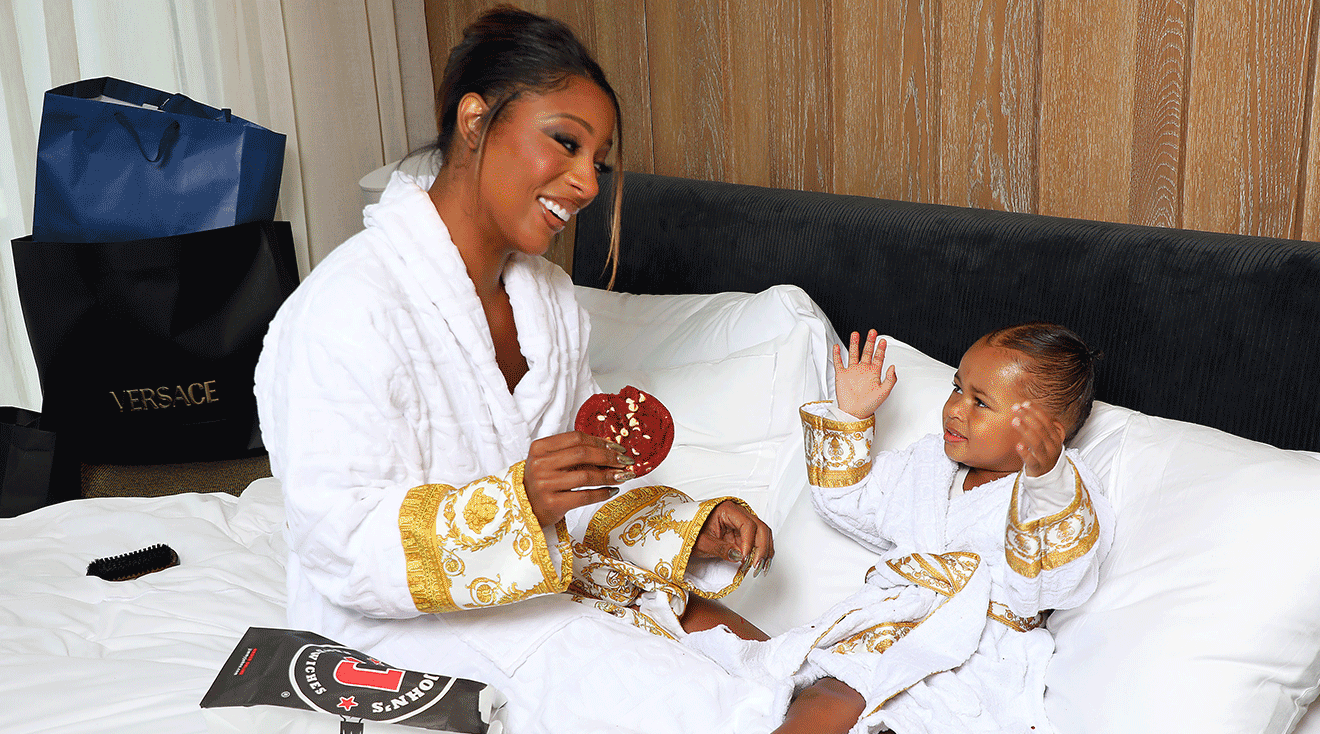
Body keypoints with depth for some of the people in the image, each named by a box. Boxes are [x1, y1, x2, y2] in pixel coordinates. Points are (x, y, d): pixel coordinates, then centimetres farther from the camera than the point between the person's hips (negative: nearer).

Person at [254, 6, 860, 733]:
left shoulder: (548, 294, 5)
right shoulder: (347, 310, -23)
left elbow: (582, 491, 8)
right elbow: (342, 548, -25)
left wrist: (691, 531, -8)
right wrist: (517, 503, -38)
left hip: (535, 583, 8)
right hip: (395, 626, -8)